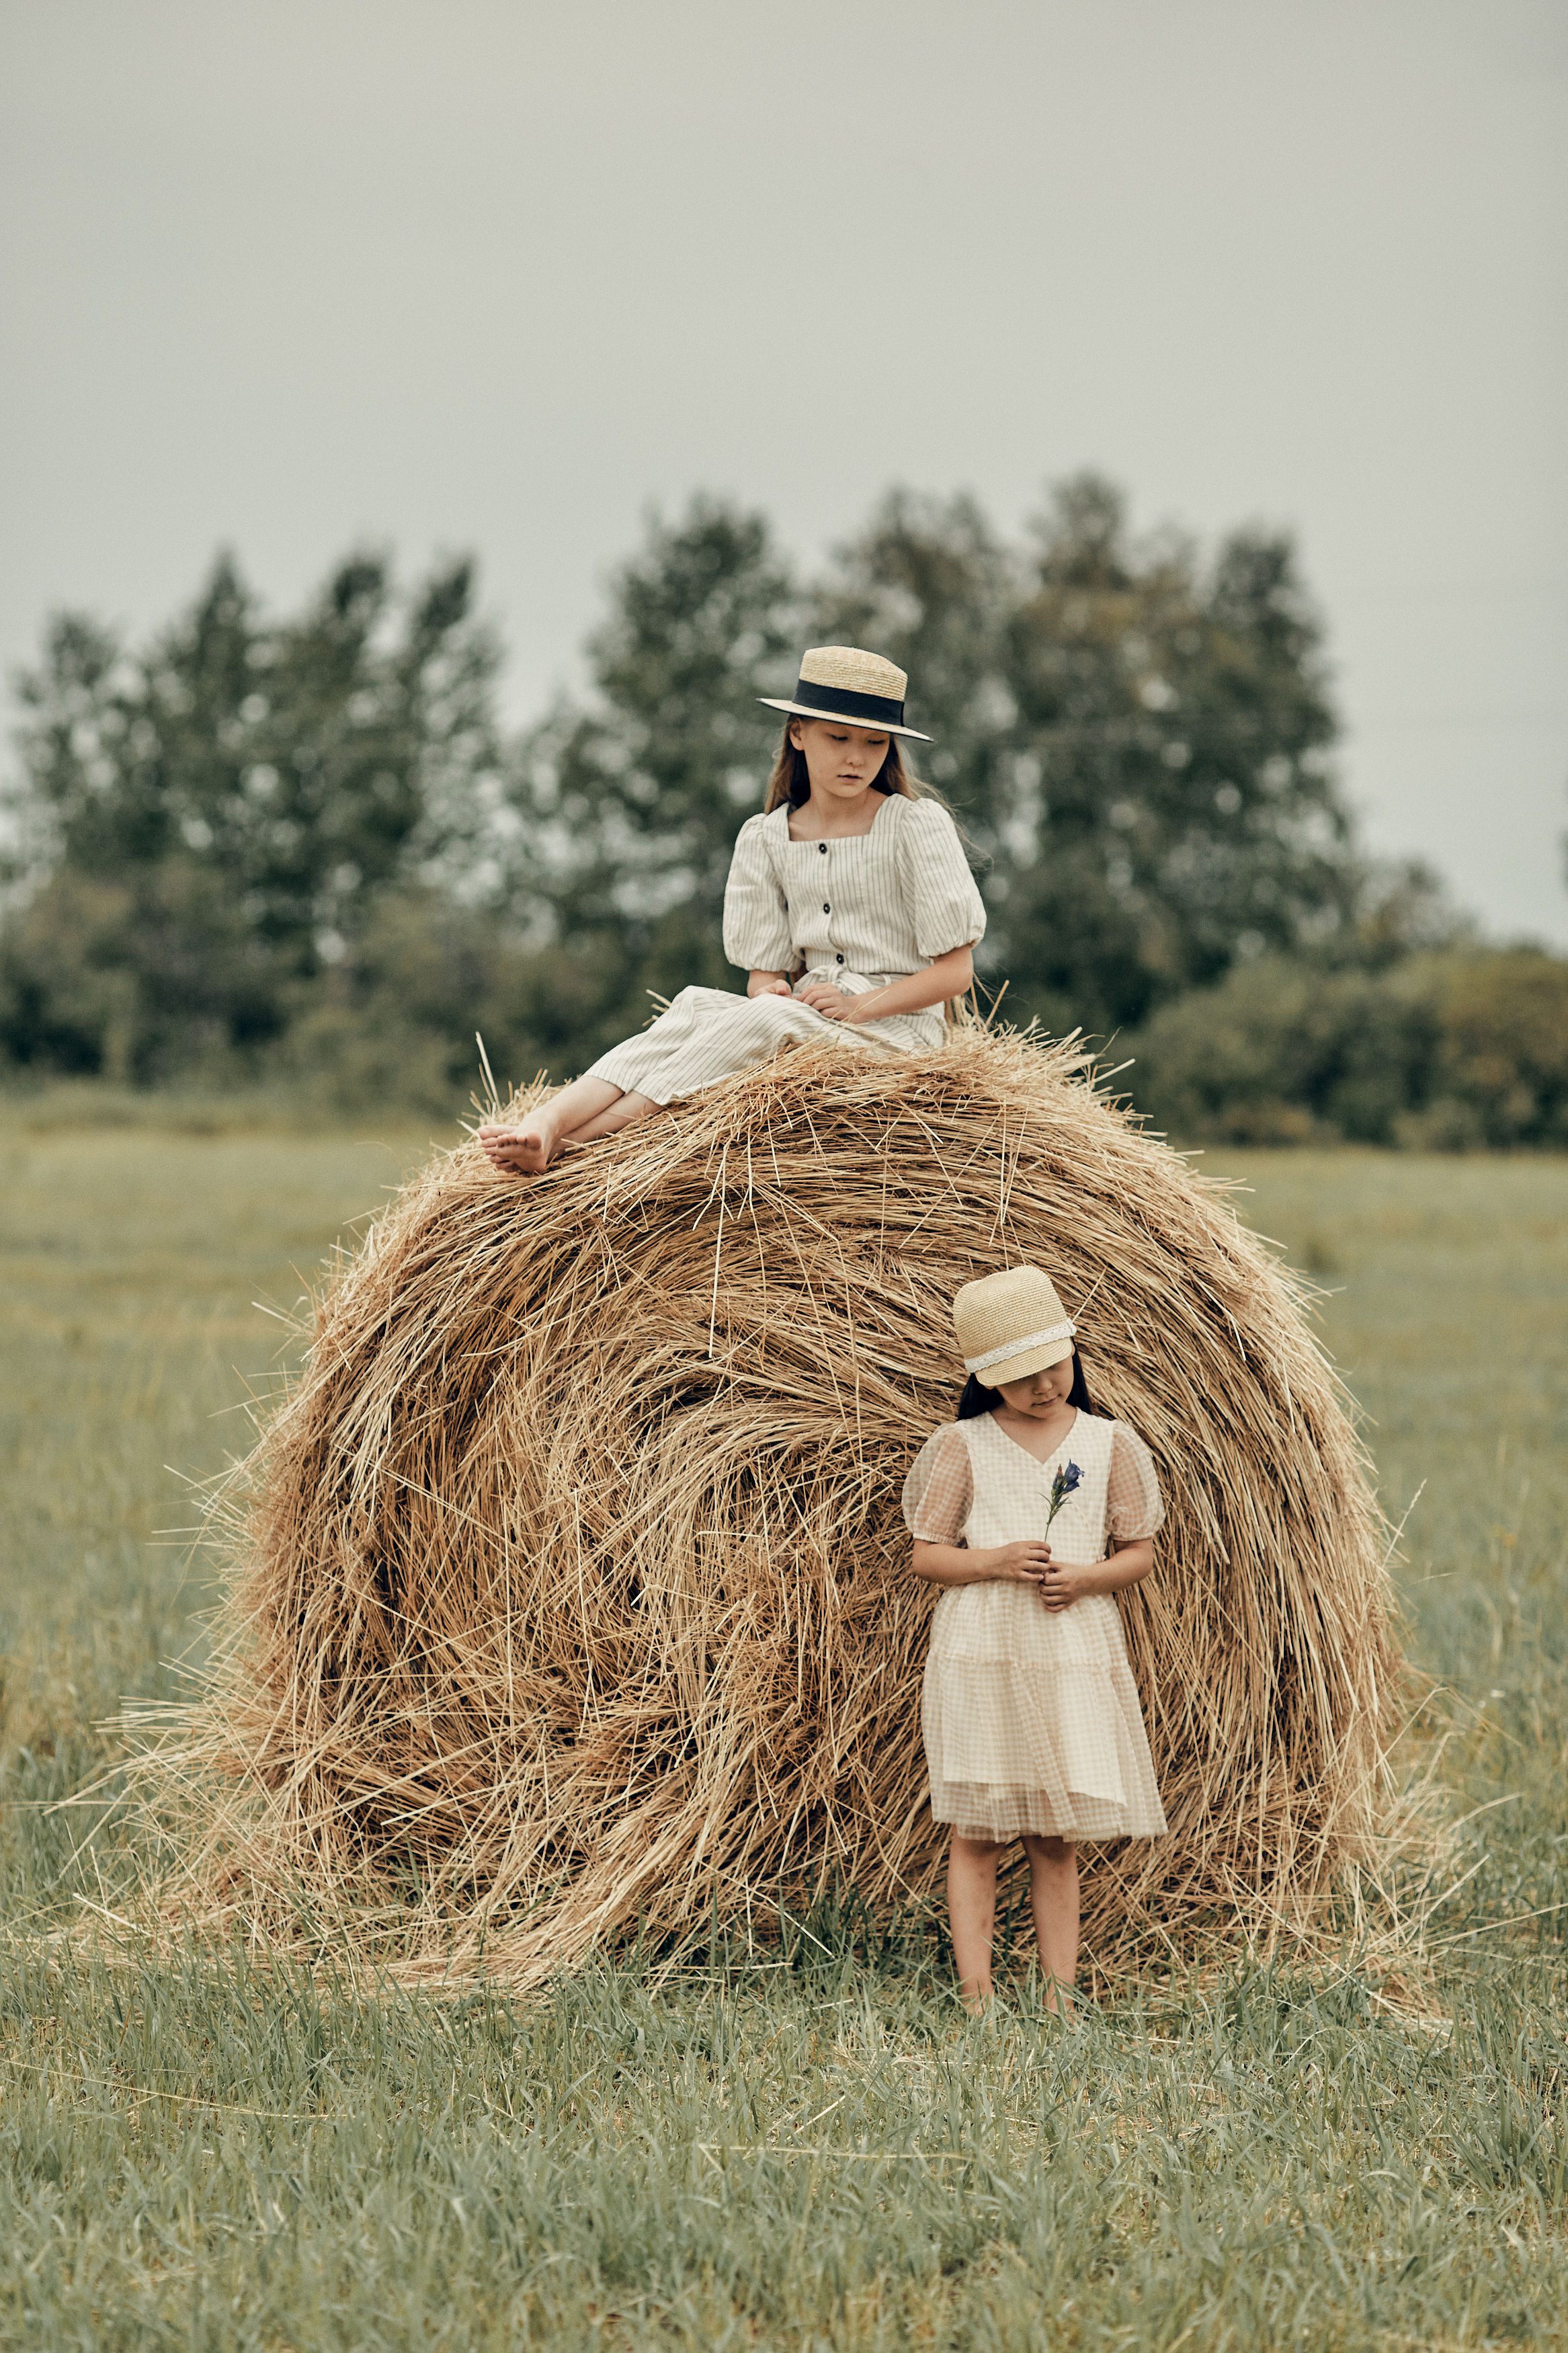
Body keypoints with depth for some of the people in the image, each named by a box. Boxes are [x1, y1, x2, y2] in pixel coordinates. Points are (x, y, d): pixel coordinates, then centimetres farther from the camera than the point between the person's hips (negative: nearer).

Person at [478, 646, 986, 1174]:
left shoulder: (918, 824, -3)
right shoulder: (765, 839, 10)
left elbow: (955, 971, -5)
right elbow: (764, 969, 10)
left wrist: (860, 1006, -17)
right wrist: (771, 989, -14)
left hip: (898, 1029, -4)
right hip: (805, 1019, 4)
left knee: (765, 1020, -32)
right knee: (696, 1004, -26)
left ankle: (570, 1147, -40)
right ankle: (542, 1125, -44)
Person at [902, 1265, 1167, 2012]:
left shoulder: (1109, 1445, 5)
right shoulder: (961, 1446, 1)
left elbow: (1139, 1553, 9)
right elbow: (926, 1557, 2)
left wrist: (1086, 1576, -11)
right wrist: (994, 1561, -16)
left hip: (1074, 1662, 2)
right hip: (979, 1661, -1)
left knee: (1057, 1842, 5)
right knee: (977, 1837, -2)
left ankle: (1059, 2000, 7)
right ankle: (977, 1999, -1)